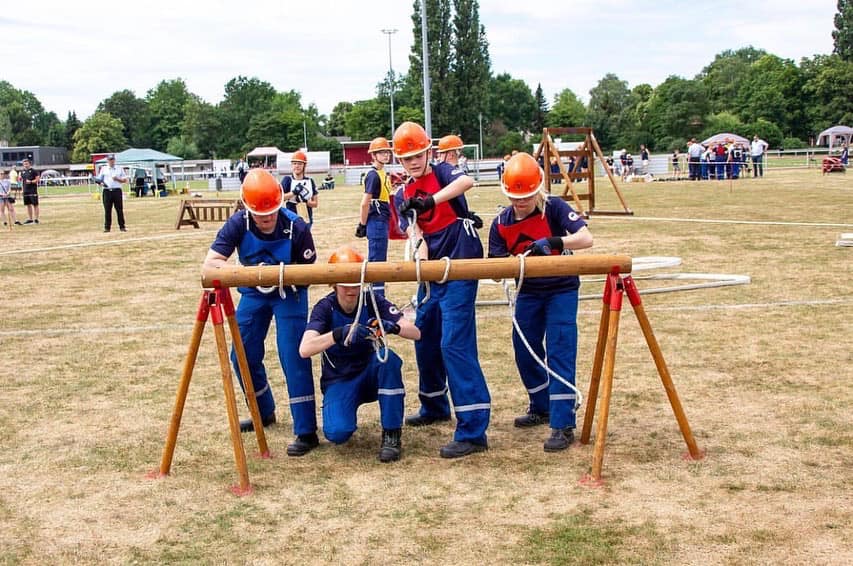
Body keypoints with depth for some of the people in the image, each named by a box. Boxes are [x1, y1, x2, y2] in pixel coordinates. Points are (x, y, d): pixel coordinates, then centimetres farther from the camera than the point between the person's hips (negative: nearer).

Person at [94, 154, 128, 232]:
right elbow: (99, 179, 11)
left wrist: (117, 179, -9)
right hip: (107, 191, 0)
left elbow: (125, 180, 9)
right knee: (107, 210, 0)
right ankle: (107, 227, 4)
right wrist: (101, 183, -12)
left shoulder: (119, 169, 12)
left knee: (119, 209, 0)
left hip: (117, 191, 0)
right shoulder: (103, 169, 12)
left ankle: (122, 226, 4)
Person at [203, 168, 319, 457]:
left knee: (293, 357, -14)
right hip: (253, 292, 4)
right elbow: (210, 262, -27)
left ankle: (306, 431, -8)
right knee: (243, 356, 8)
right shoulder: (238, 224, -22)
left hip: (289, 292, -4)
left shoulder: (296, 227, -27)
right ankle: (264, 412, 33)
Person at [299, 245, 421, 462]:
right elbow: (304, 349, -33)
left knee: (387, 357, -32)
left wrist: (394, 327, -41)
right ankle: (337, 411, 12)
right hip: (338, 381, -1)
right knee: (337, 433, -28)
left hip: (371, 374, 2)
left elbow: (416, 333, -19)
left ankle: (392, 434, -19)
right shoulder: (325, 308, -16)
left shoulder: (373, 302, -11)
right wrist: (340, 334, -49)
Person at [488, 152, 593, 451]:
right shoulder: (501, 223, -6)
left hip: (561, 290, -5)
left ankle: (563, 425, -9)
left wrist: (553, 242, -44)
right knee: (524, 352, 10)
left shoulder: (554, 208, -18)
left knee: (559, 353, -11)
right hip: (528, 292, 5)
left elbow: (586, 238, -29)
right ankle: (541, 408, 32)